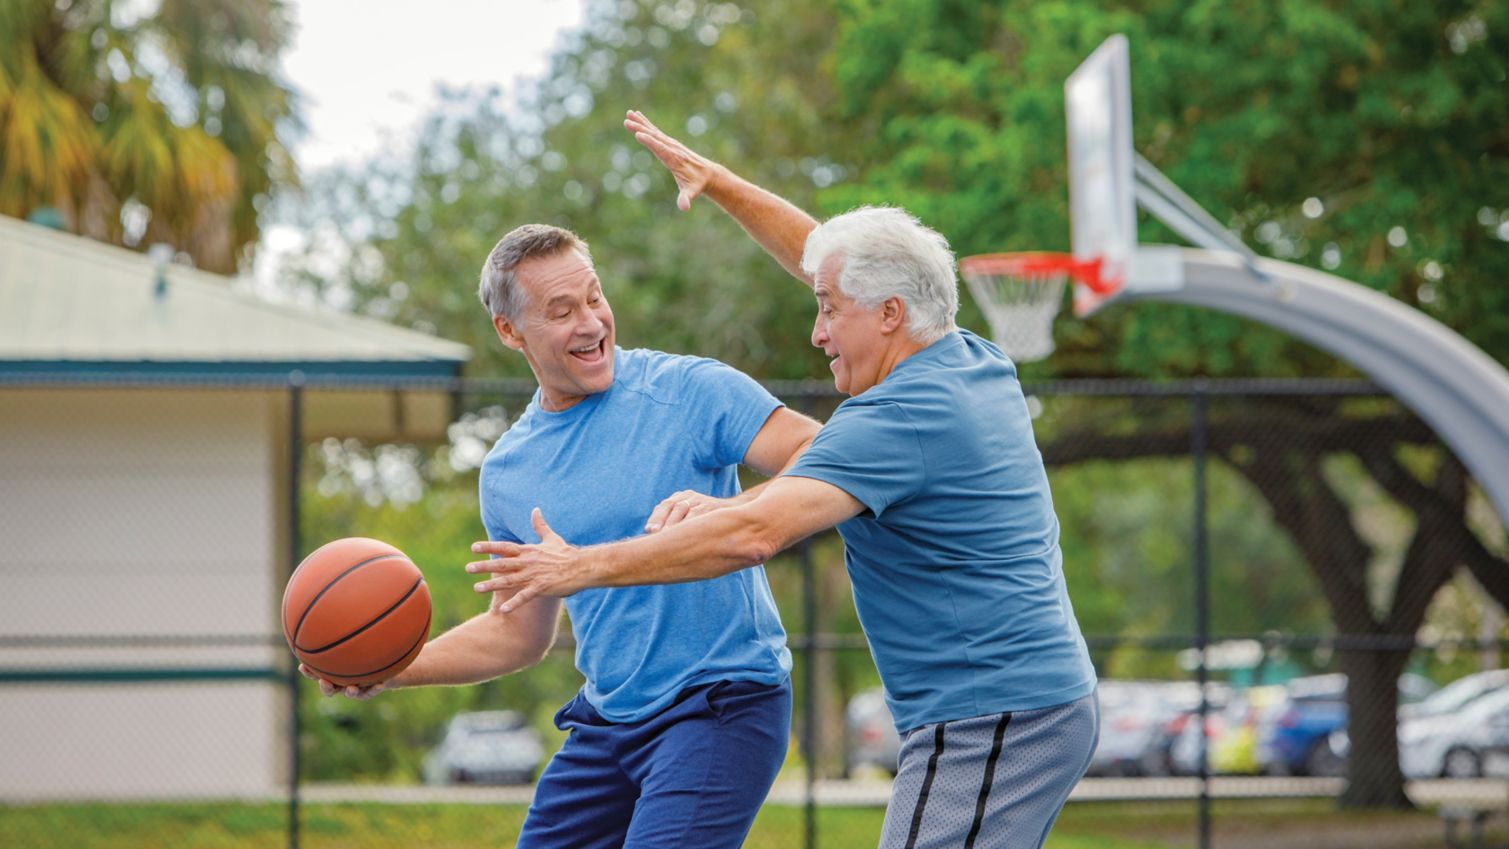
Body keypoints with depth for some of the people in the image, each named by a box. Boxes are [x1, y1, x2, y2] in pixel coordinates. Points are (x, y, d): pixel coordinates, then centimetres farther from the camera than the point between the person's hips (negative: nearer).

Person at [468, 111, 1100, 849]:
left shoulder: (892, 420, -17)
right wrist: (718, 183, 28)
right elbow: (829, 260, 25)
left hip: (990, 725, -10)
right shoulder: (979, 364, 12)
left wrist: (584, 566, -23)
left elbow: (753, 533, -27)